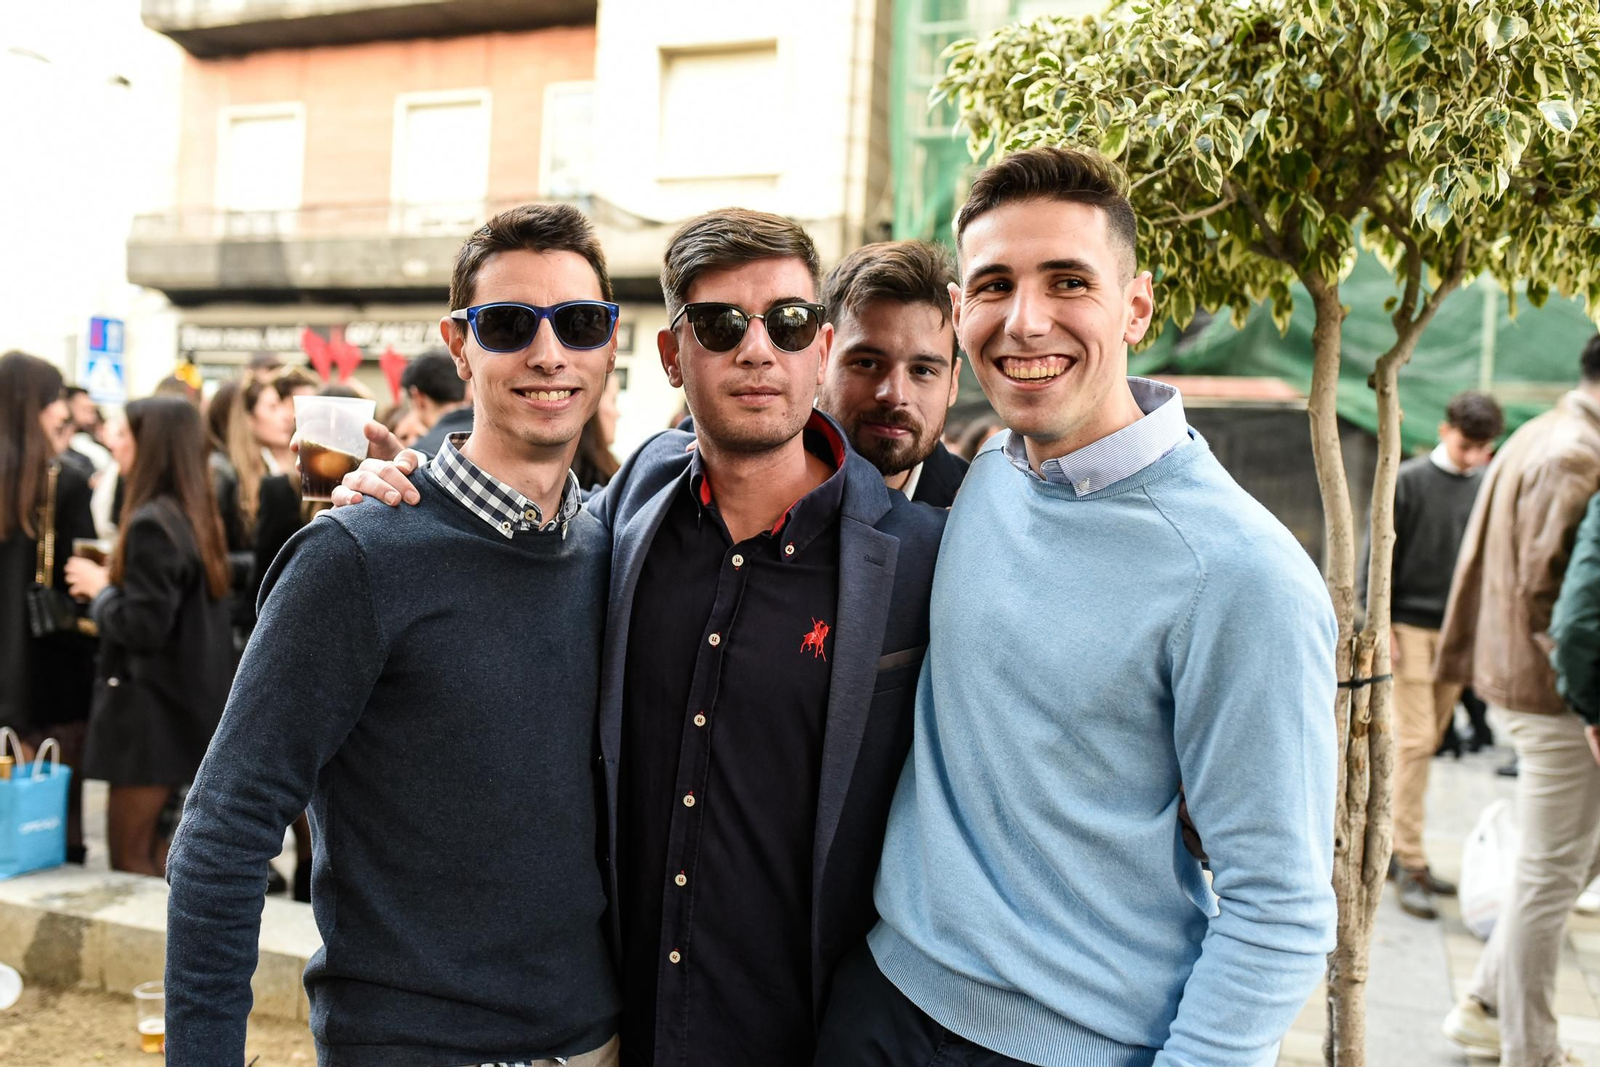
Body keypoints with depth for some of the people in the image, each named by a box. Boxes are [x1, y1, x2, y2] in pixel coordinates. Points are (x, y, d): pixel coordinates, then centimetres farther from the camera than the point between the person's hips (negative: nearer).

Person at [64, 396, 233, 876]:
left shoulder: (151, 523, -19)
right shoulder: (198, 515, 9)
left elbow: (143, 627, -22)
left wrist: (100, 588, -7)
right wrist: (117, 583, 10)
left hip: (152, 712, -9)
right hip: (190, 704, 9)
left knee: (129, 858, 2)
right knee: (152, 848, 19)